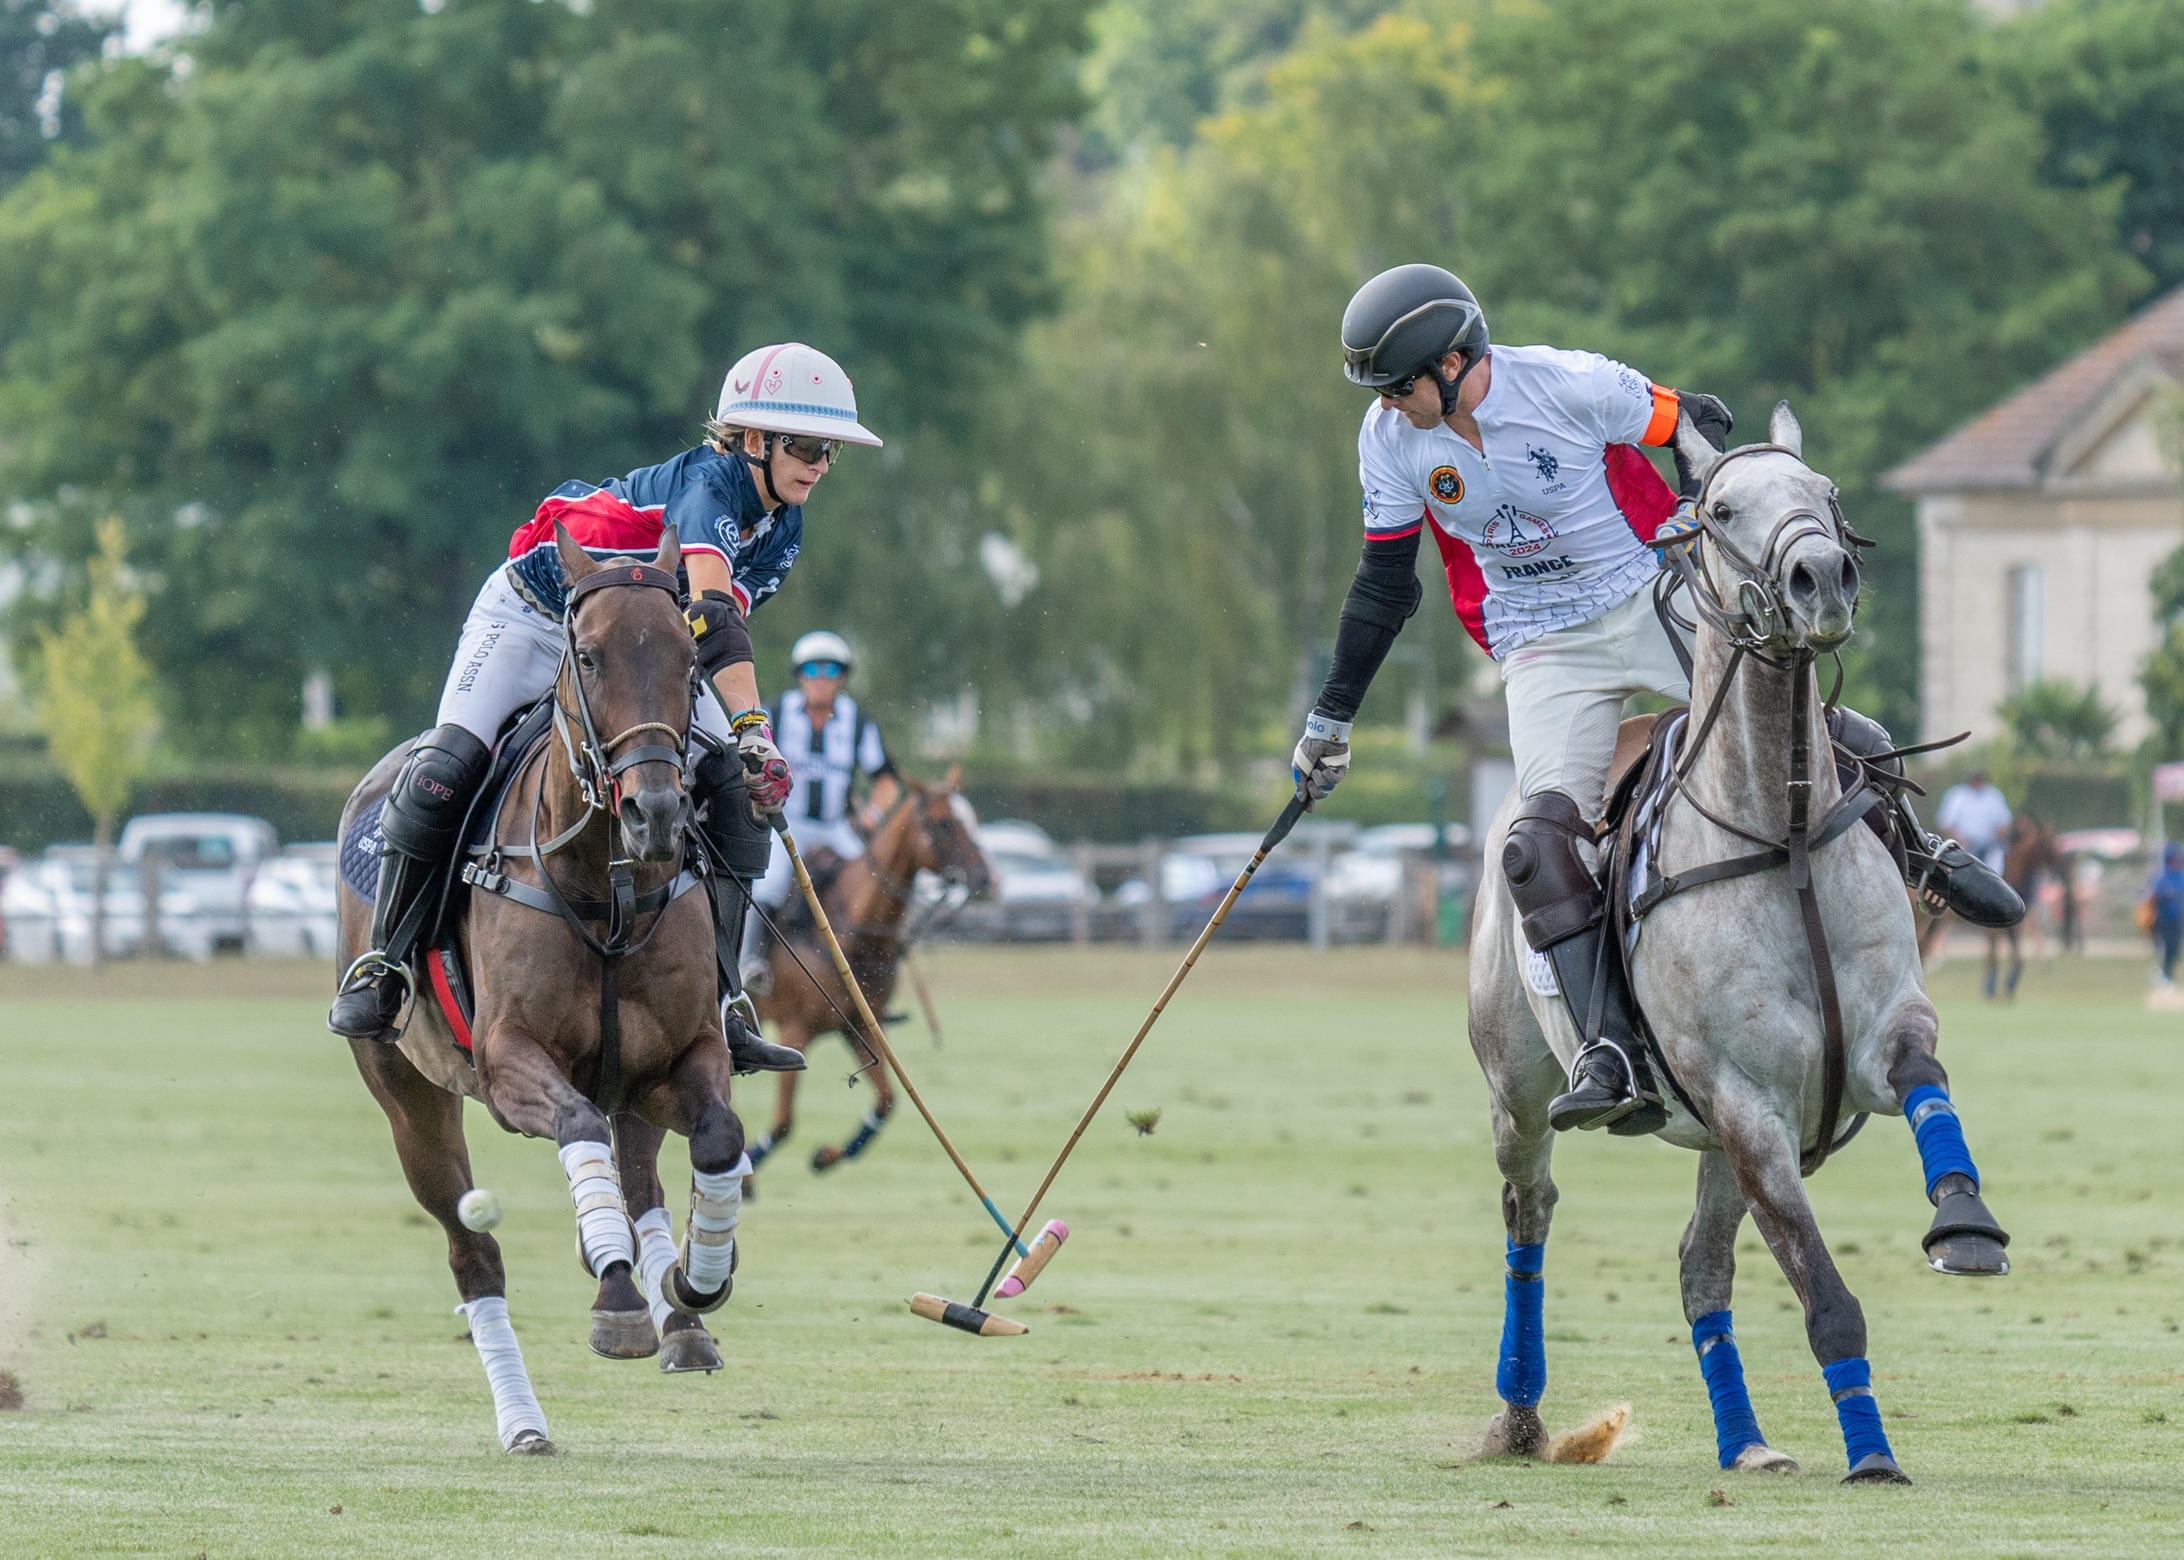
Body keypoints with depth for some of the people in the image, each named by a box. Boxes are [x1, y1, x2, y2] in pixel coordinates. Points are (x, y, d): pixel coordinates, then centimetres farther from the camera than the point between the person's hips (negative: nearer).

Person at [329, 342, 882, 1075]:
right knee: (444, 771, -25)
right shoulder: (707, 483, -30)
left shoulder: (781, 532, -4)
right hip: (535, 620, -7)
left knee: (737, 795, -10)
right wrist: (754, 732, -56)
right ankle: (380, 967, -11)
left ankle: (712, 1007, -10)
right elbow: (711, 610, -45)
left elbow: (720, 623, 6)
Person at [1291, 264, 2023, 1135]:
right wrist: (1331, 719, 11)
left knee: (1825, 738, -11)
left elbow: (1700, 425, -1)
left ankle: (1920, 853, 22)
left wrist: (1697, 513, -19)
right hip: (1546, 651, 2)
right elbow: (1383, 586, 6)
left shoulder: (1569, 385, -17)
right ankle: (1613, 1057, -26)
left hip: (1659, 599, -2)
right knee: (1541, 839, -22)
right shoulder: (1391, 440, -6)